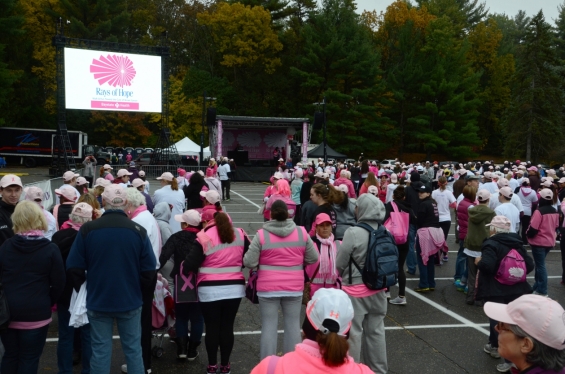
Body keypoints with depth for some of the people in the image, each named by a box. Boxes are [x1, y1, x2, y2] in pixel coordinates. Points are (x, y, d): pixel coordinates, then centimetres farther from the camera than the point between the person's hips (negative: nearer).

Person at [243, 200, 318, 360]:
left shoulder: (261, 235, -10)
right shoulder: (301, 232, -4)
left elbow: (249, 262, -8)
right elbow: (313, 258, 4)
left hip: (268, 288, -2)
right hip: (294, 287, 2)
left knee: (269, 326, 7)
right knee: (293, 325, 13)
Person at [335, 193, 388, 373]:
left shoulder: (353, 233, -20)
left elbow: (339, 264, -10)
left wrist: (345, 275, 11)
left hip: (355, 291, -5)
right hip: (377, 290, 6)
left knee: (353, 333, 6)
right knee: (376, 331, 17)